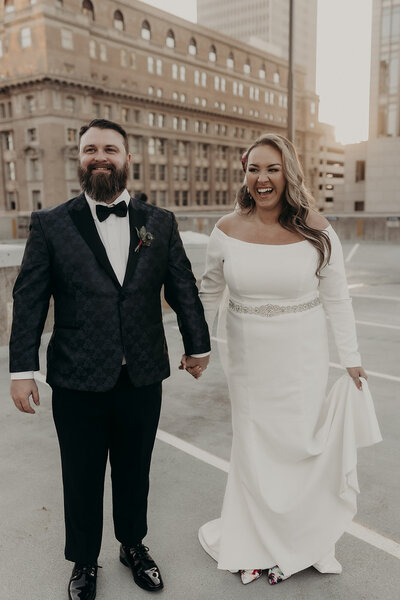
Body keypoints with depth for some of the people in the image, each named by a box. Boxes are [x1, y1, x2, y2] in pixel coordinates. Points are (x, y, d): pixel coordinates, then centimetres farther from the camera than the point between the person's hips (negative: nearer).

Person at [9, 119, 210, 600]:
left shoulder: (160, 223, 2)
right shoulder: (50, 224, -3)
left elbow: (183, 289, 8)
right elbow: (29, 300, -3)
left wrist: (197, 345, 14)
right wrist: (22, 369, -6)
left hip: (143, 379, 2)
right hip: (77, 384, -1)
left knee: (135, 472, 19)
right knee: (81, 480, 16)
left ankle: (133, 546, 46)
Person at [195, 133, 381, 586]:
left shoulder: (315, 230, -9)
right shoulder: (227, 231, -6)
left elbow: (336, 299, -2)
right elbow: (209, 292, 7)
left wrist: (350, 358, 2)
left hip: (301, 360, -1)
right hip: (248, 360, 1)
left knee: (299, 443, 8)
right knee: (252, 446, 13)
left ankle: (299, 540, 36)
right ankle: (255, 544, 35)